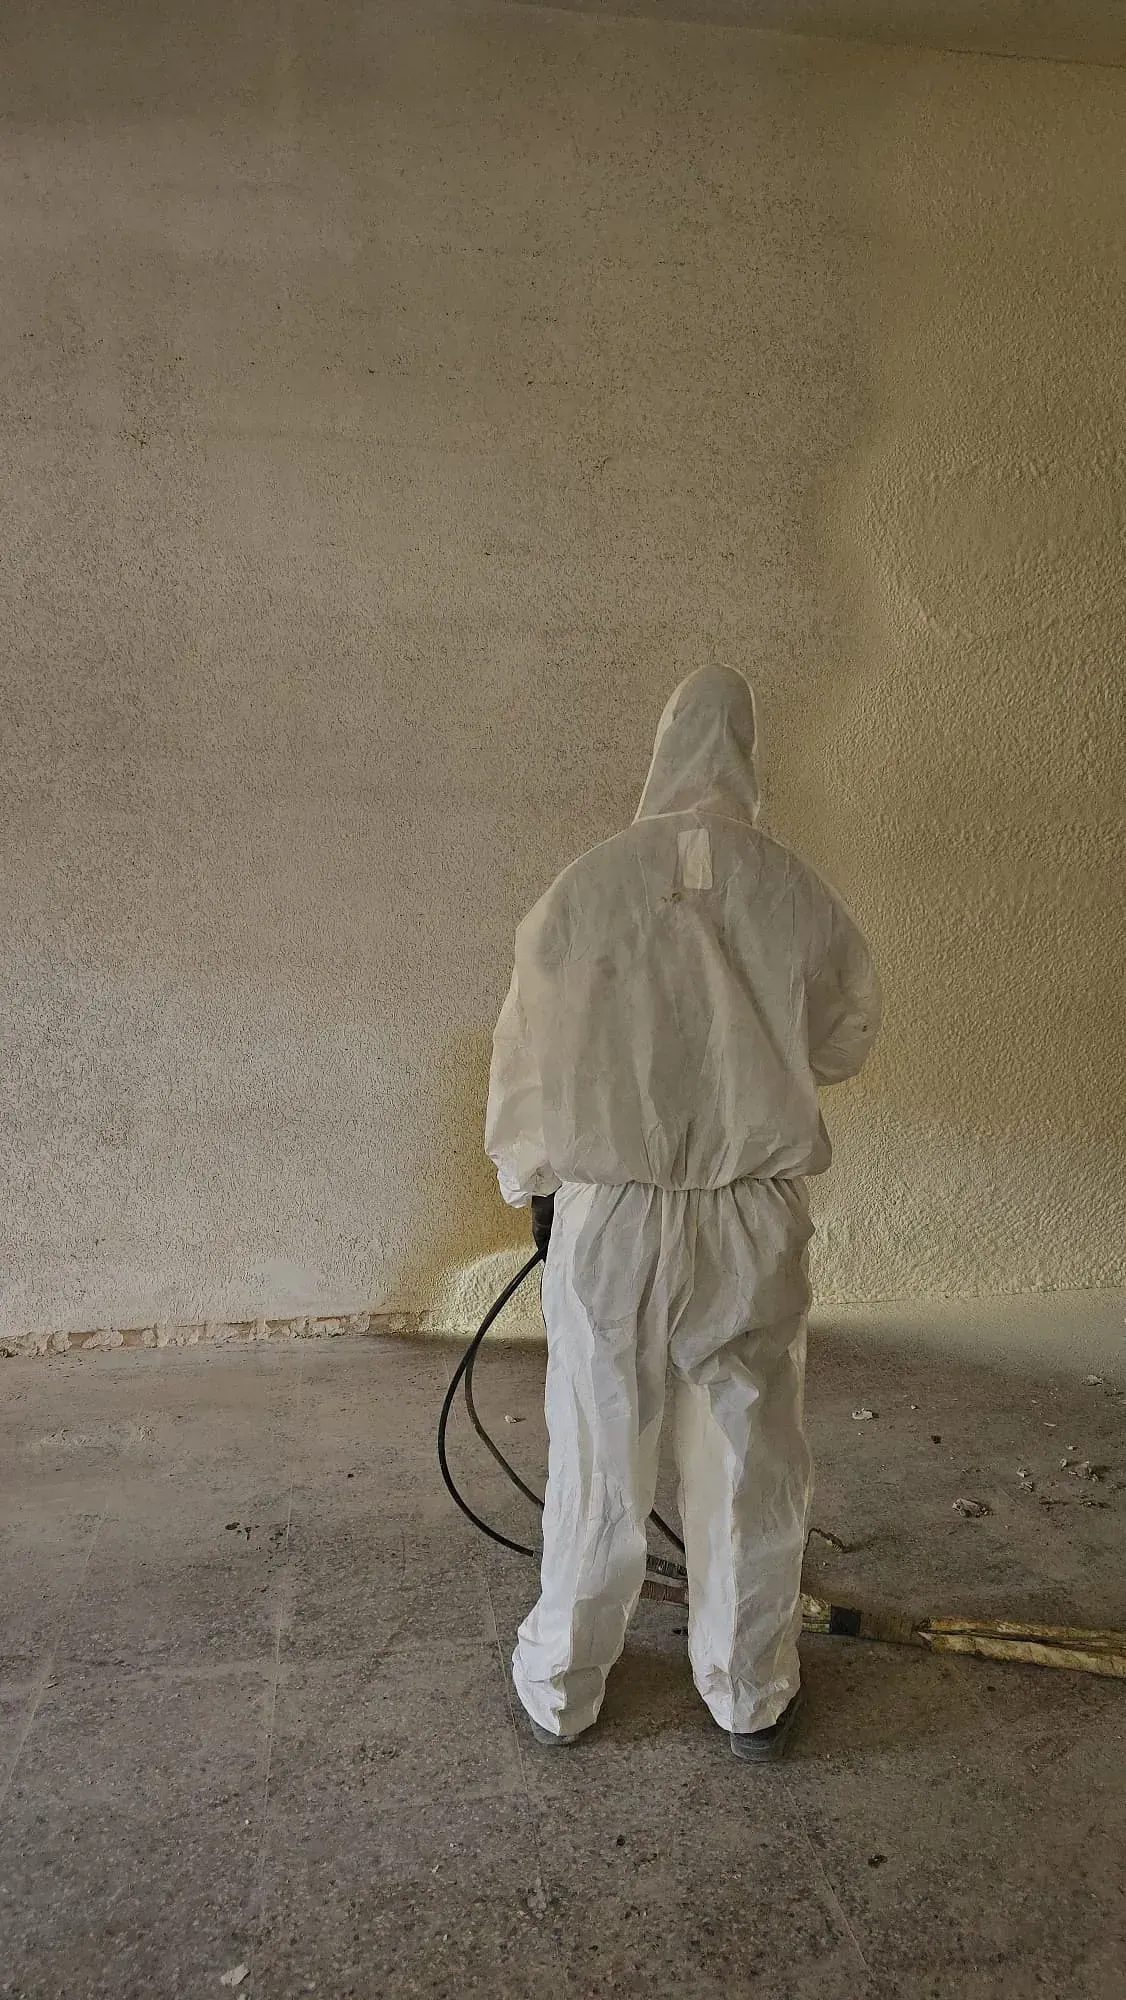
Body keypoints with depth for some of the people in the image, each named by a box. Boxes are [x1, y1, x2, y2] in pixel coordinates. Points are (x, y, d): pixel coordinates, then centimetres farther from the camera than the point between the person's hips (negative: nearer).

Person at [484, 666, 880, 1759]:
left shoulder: (586, 886, -8)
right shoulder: (793, 891, -6)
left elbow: (529, 1053, -1)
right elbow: (846, 1034, 9)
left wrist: (529, 1178, 14)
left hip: (609, 1213, 0)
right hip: (755, 1215, 1)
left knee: (597, 1460, 13)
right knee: (751, 1458, 15)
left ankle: (560, 1689, 31)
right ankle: (751, 1696, 32)